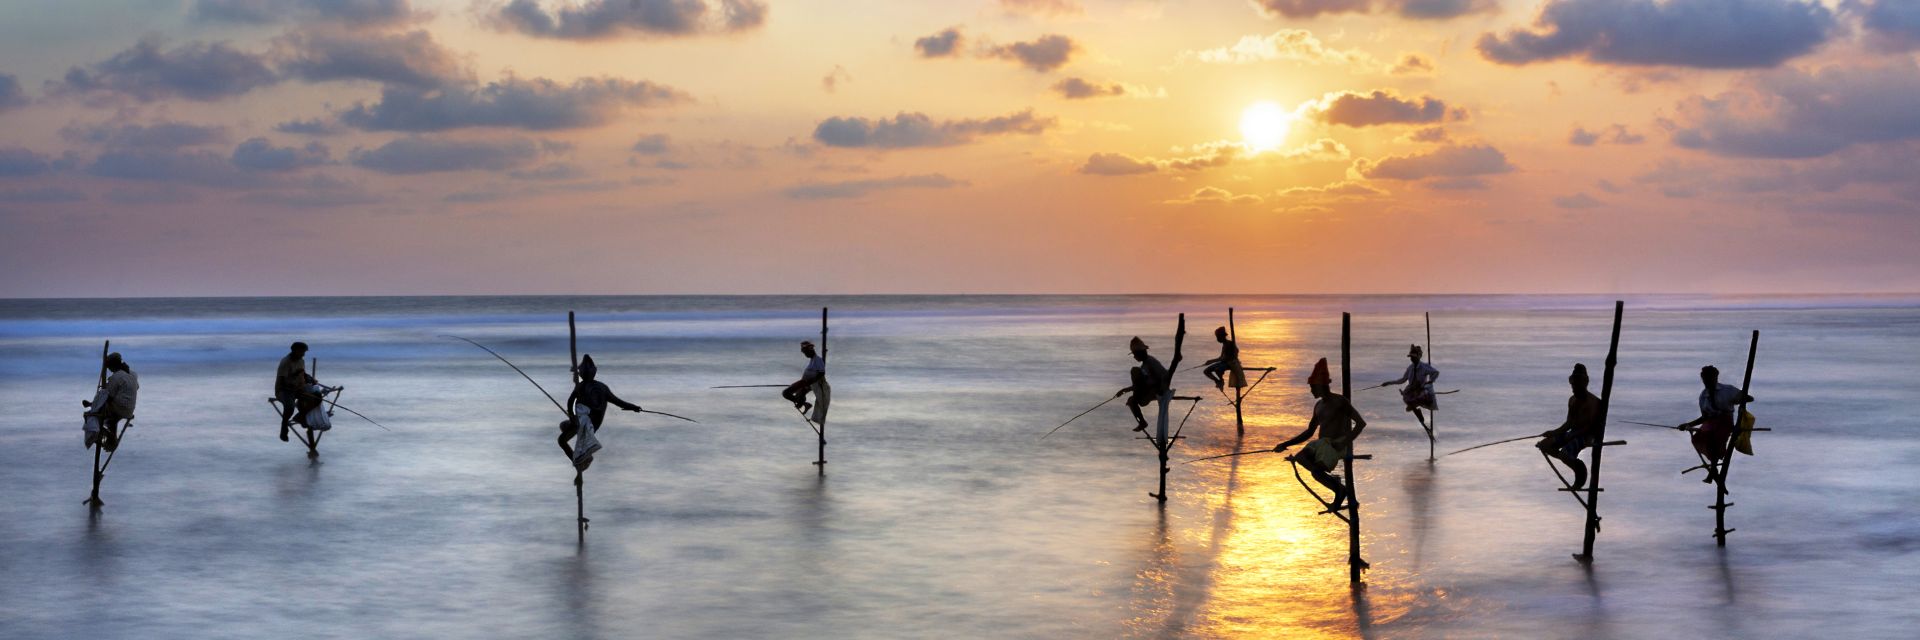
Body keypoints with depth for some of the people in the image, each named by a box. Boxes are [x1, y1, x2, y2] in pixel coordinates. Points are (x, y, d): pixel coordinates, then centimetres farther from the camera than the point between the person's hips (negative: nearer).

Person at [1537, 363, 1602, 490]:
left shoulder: (1592, 401, -14)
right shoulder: (1572, 400, 11)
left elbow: (1589, 426, -19)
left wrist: (1571, 436, -26)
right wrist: (1554, 432, 0)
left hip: (1587, 436, -9)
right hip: (1574, 433, 9)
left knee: (1564, 453, -32)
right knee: (1544, 445, -4)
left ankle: (1580, 470, 0)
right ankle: (1573, 462, 5)